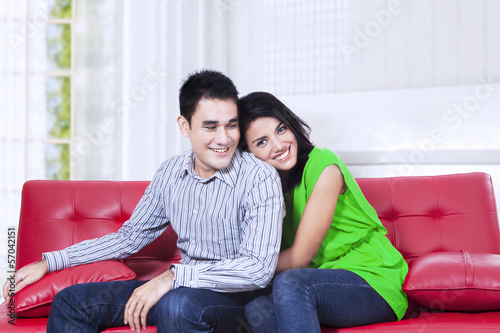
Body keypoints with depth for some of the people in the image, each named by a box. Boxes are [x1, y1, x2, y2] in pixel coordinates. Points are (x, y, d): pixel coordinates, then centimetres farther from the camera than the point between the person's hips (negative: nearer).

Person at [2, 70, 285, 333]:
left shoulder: (260, 178, -15)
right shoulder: (172, 172, 5)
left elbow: (259, 268, -26)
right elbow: (130, 237, 16)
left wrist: (172, 277, -31)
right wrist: (49, 262, 11)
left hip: (237, 298, -6)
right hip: (185, 289, 6)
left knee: (177, 304, -39)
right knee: (70, 301, -2)